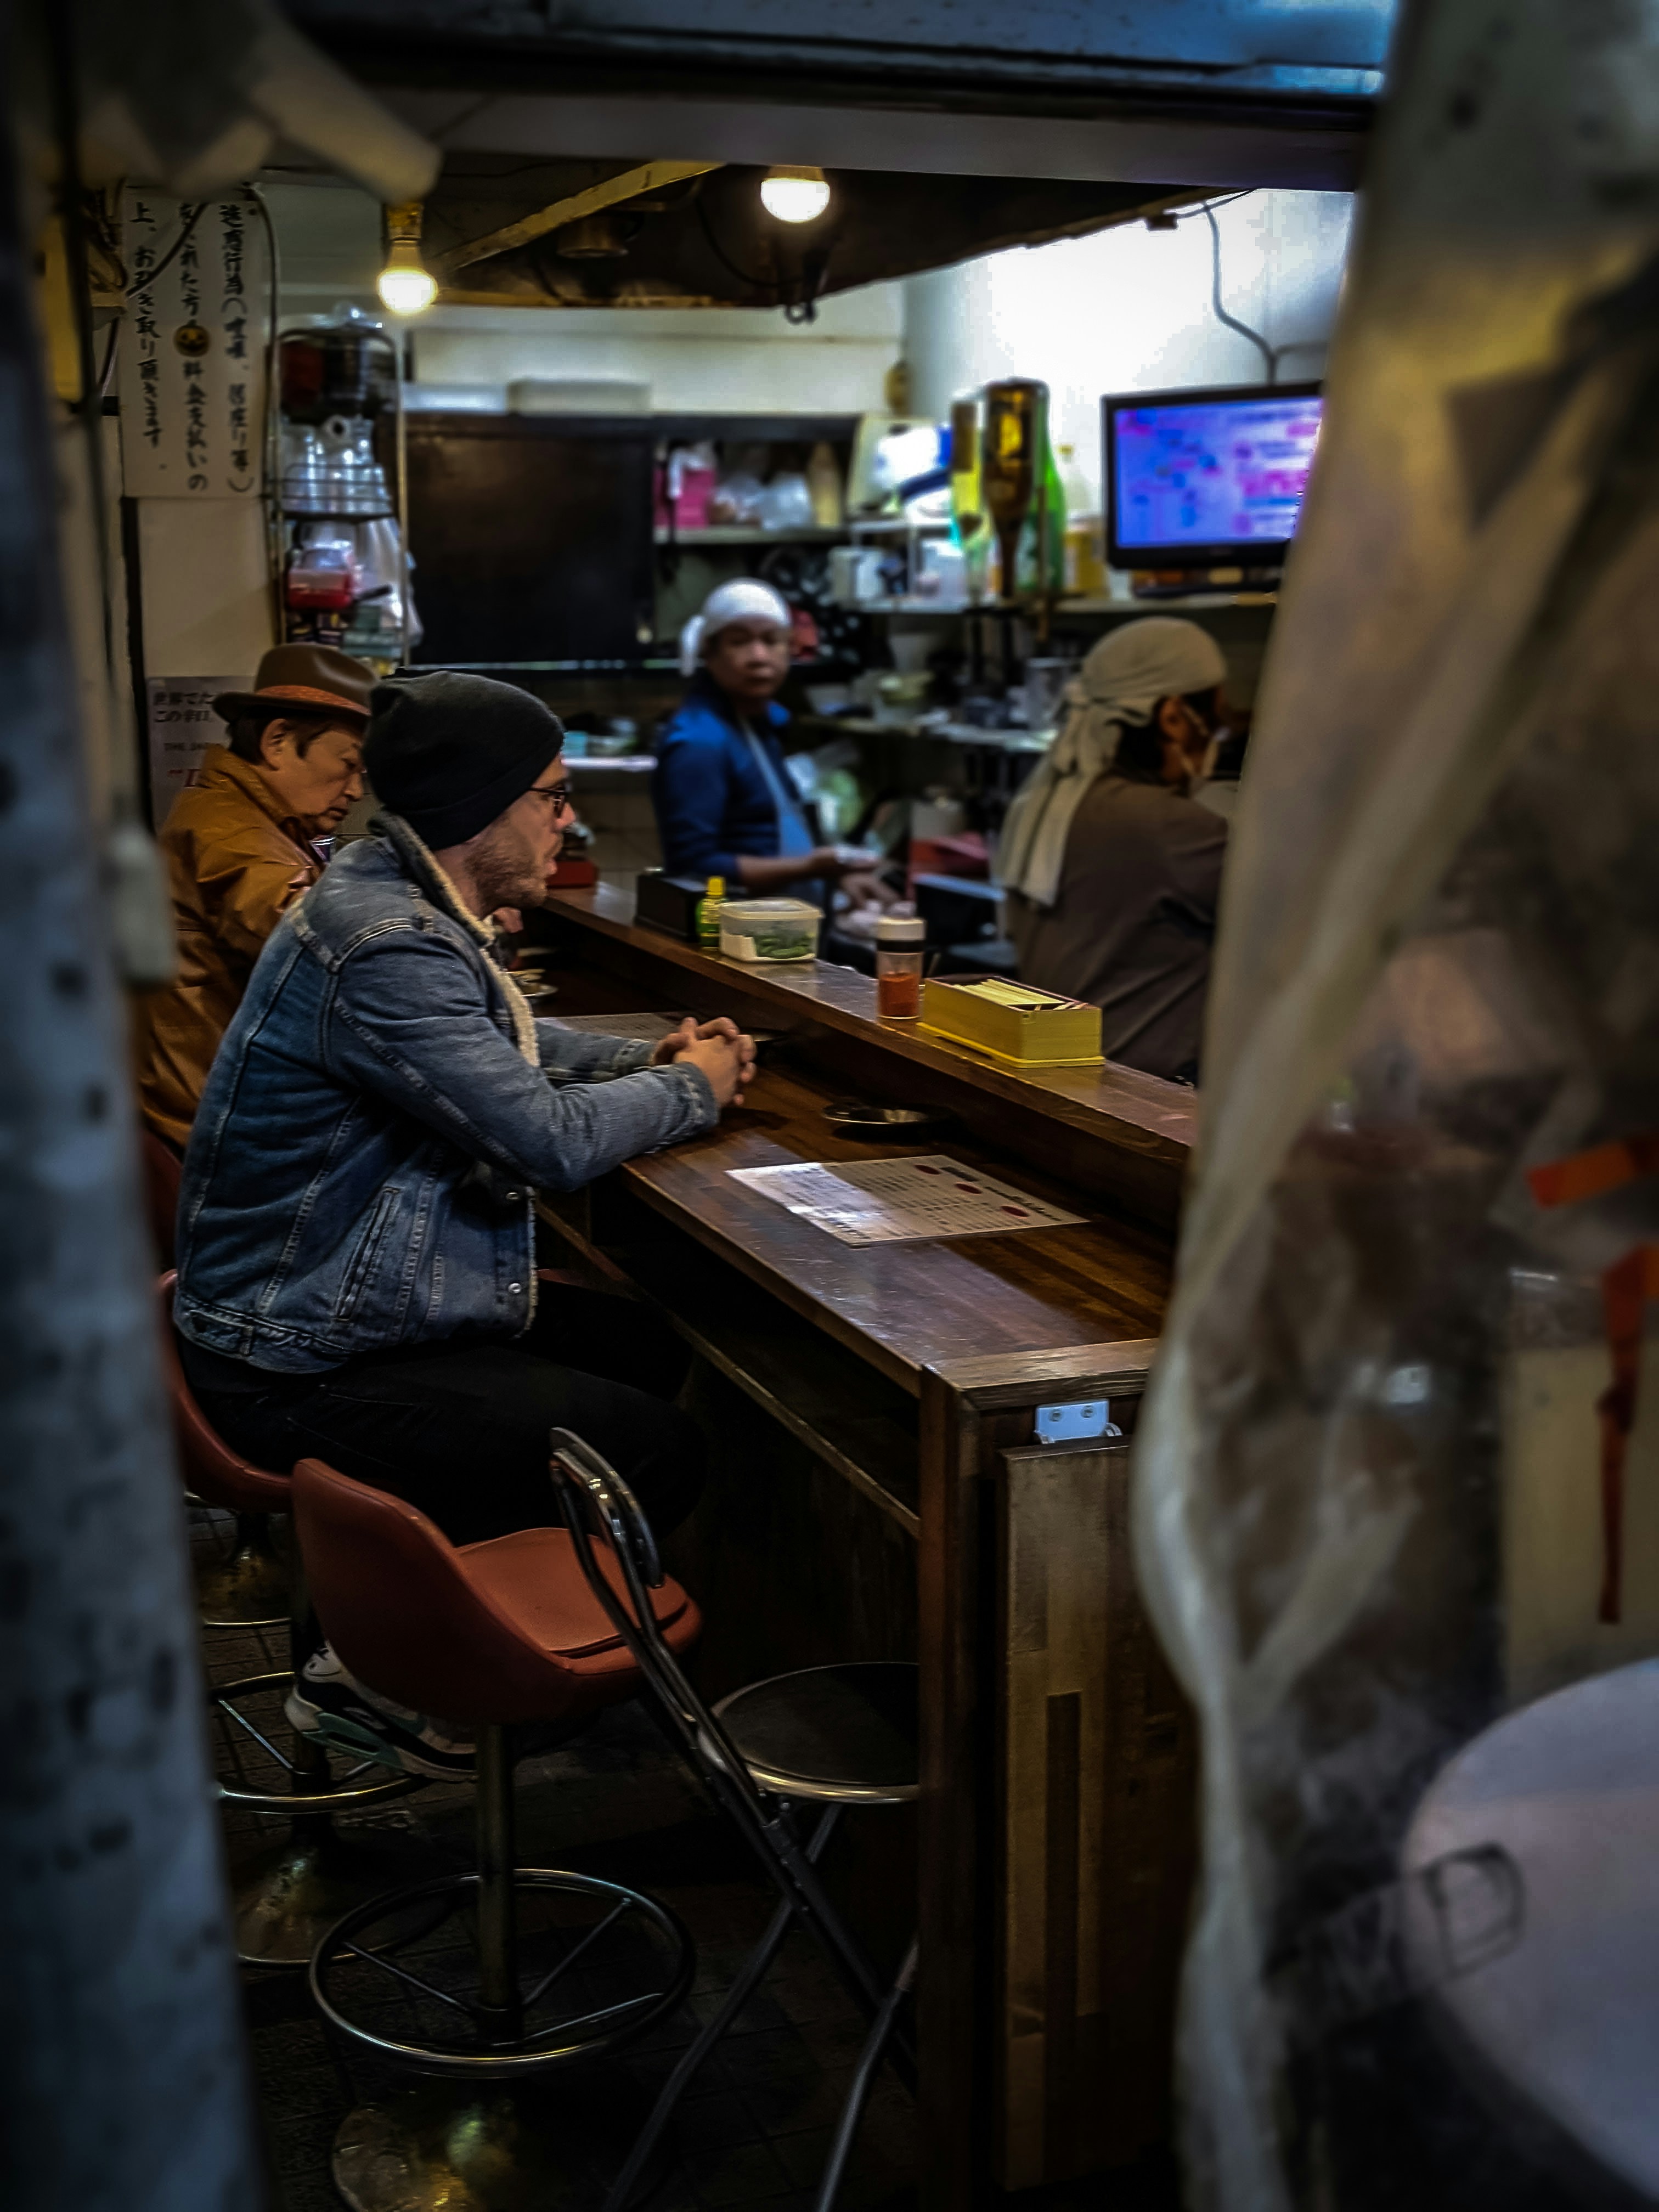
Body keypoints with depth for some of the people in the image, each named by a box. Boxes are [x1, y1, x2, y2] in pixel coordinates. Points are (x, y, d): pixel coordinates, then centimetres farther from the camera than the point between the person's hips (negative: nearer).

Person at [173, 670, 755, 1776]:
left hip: (337, 1302, 11)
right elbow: (552, 1139, -25)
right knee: (658, 1455, -11)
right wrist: (690, 1091, -6)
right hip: (307, 1372, -11)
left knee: (654, 1351, 17)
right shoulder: (383, 948, -26)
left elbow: (509, 1044, 25)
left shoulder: (412, 905, 7)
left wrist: (652, 1059, 7)